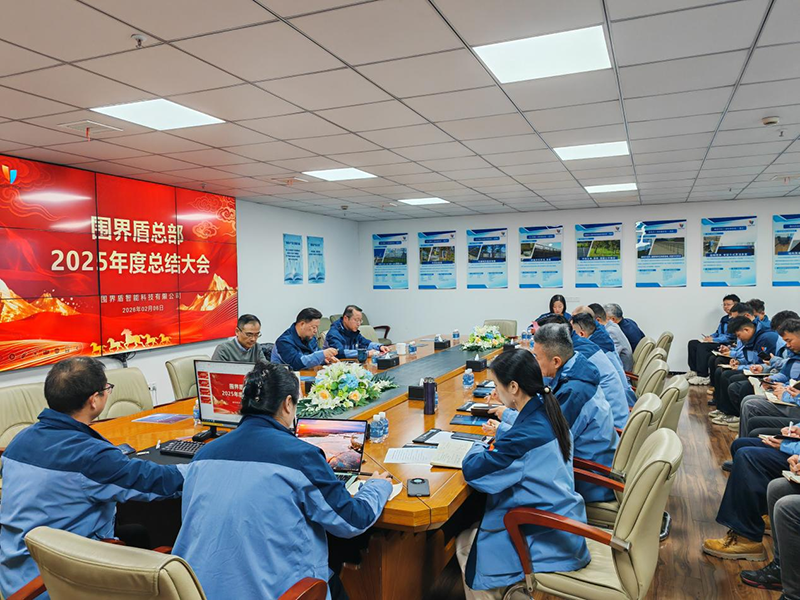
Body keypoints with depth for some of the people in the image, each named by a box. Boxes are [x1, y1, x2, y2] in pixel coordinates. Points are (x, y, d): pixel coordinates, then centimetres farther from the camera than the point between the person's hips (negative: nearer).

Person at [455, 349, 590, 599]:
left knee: (466, 546, 6)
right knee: (472, 531, 17)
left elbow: (472, 471, -22)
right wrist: (501, 437, 5)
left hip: (547, 540, -9)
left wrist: (479, 449, -3)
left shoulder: (525, 435, -30)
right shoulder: (547, 412, -2)